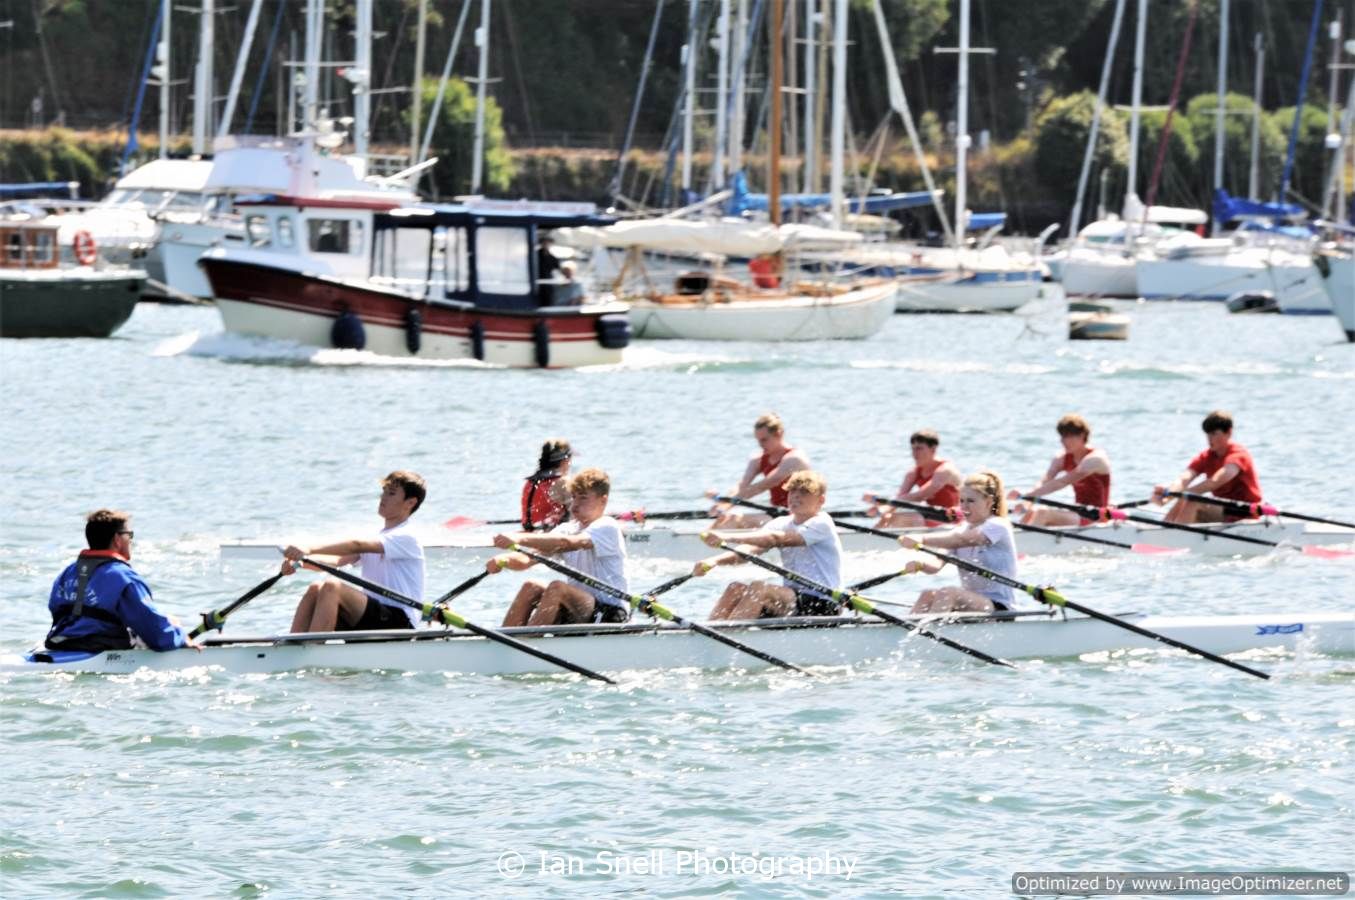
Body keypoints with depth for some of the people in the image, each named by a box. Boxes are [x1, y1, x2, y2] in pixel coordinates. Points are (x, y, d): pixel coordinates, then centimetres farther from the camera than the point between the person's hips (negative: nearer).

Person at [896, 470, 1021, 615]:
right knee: (927, 595, -19)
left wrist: (922, 539, -38)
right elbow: (938, 563, -3)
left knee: (947, 594, -31)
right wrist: (921, 564, -28)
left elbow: (960, 540, -27)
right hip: (971, 601, 7)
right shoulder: (964, 530, 14)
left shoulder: (997, 526, -8)